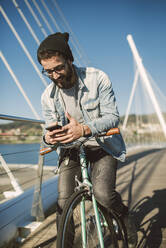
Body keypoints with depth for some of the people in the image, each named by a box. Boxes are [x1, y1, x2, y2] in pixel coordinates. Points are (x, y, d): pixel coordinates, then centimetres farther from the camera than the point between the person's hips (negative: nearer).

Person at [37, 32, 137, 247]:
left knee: (103, 194, -24)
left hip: (102, 145, -3)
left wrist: (84, 129, -38)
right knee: (63, 203, -8)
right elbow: (52, 128, 3)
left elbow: (112, 116, -18)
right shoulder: (47, 97, -5)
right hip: (71, 151, 3)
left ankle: (125, 217, 10)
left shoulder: (97, 78, -16)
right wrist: (49, 138, -25)